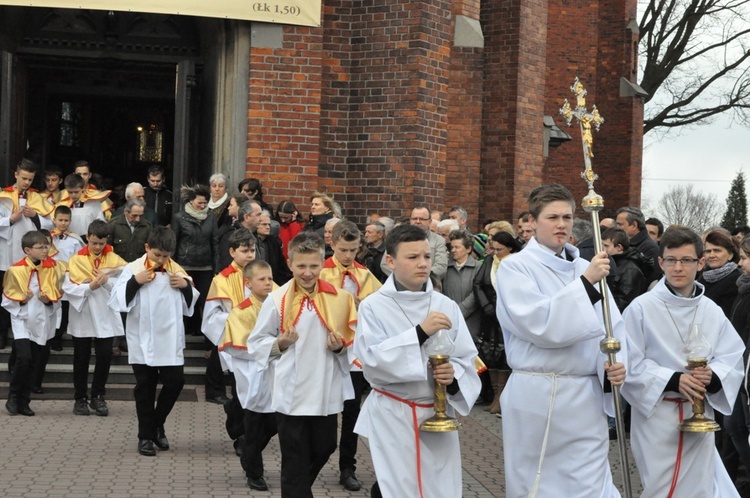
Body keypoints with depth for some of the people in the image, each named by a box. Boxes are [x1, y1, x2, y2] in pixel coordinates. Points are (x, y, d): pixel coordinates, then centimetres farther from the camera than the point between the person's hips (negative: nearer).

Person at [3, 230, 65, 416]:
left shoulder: (51, 268, 0)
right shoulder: (16, 270, -10)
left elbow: (57, 294, 7)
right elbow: (7, 298, -2)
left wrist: (49, 299, -13)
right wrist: (22, 299, -19)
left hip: (41, 322, 4)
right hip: (21, 320, -4)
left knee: (33, 363, 7)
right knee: (23, 358, -17)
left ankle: (23, 402, 17)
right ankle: (13, 397, 2)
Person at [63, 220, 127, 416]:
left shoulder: (114, 260, 2)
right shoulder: (76, 260, -2)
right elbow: (68, 288, -11)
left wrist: (107, 281, -23)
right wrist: (90, 286, -24)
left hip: (106, 317, 1)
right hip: (82, 317, -1)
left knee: (105, 356, 0)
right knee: (81, 358, 7)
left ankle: (98, 396, 14)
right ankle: (80, 397, 18)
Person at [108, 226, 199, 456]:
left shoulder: (176, 270, 5)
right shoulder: (133, 269, -4)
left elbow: (189, 305, 11)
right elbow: (117, 301, -9)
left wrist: (186, 286, -7)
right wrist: (135, 282, -20)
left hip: (170, 339, 2)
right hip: (142, 340, -2)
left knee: (175, 381, 0)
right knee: (145, 387, 7)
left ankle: (157, 425, 24)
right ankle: (146, 436, 18)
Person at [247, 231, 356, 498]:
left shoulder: (339, 298, -2)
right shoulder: (277, 299, -6)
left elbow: (352, 339, 8)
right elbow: (256, 343, 1)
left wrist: (341, 346, -12)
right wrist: (280, 344, -17)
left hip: (327, 392, 3)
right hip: (291, 393, -3)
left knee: (323, 450, 18)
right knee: (295, 462, 3)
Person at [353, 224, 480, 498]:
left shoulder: (446, 306, 3)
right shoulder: (374, 306, -5)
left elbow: (467, 361, 4)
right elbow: (372, 360, -18)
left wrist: (453, 374, -18)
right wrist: (420, 332, -24)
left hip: (438, 415, 3)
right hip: (392, 417, -3)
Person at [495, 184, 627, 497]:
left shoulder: (585, 268, 10)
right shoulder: (515, 268, -3)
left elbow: (611, 325, 9)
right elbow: (539, 325, -17)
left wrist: (616, 363, -11)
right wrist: (586, 283, -21)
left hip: (587, 397, 4)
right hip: (536, 396, -3)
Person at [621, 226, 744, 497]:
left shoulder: (712, 311, 3)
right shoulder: (641, 308, -9)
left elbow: (732, 358, 5)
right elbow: (630, 365, -10)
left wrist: (713, 376, -17)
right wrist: (673, 380, -21)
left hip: (700, 416, 4)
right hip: (655, 415, -4)